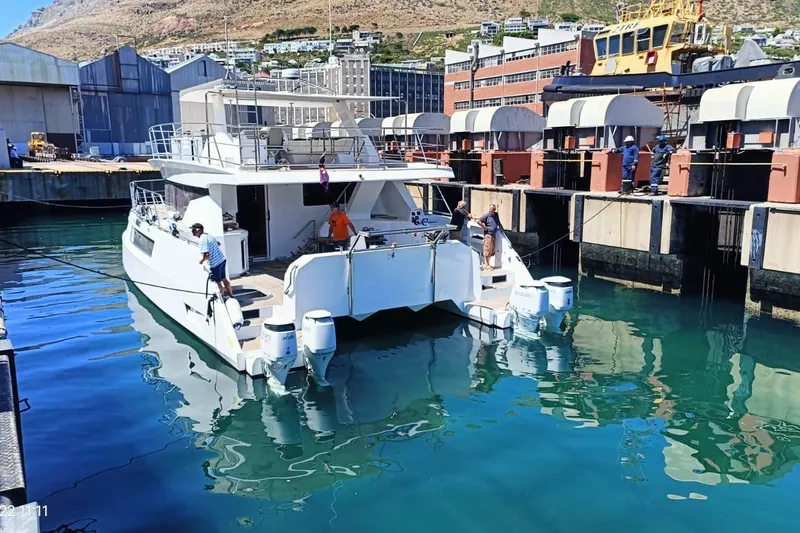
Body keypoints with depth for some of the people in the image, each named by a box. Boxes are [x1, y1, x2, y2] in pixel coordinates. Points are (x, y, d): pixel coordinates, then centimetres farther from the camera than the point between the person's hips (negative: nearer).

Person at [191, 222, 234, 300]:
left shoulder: (202, 239, -18)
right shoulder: (208, 235, 8)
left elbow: (207, 254, -27)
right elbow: (218, 243, 25)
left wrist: (202, 261, -11)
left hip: (215, 263, -9)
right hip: (222, 259, 9)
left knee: (218, 282, 8)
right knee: (224, 279, 23)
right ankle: (231, 296, 34)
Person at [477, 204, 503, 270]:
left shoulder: (496, 215, 11)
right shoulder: (486, 216, -10)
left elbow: (498, 222, 29)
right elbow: (478, 221, -17)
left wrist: (501, 227, 22)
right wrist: (484, 227, -14)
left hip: (494, 234, 8)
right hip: (488, 234, -8)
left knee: (492, 250, 11)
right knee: (487, 249, -6)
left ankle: (487, 264, 21)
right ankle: (486, 265, -1)